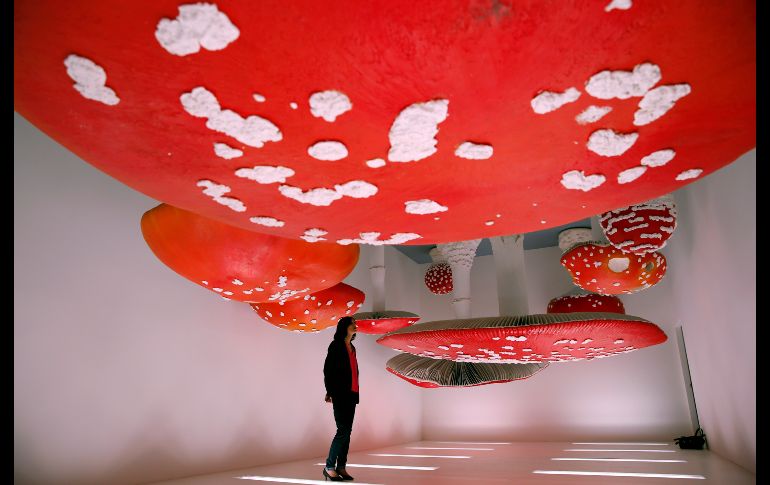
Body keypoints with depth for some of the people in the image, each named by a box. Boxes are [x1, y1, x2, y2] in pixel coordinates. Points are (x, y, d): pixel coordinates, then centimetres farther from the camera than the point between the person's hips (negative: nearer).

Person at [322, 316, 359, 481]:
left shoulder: (352, 348, 17)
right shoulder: (336, 346, -6)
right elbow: (328, 370, -10)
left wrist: (355, 392, 11)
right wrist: (330, 392, -13)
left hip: (351, 394, 8)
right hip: (340, 394, -7)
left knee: (347, 431, 7)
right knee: (343, 430, -9)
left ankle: (341, 467, 14)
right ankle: (329, 467, 1)